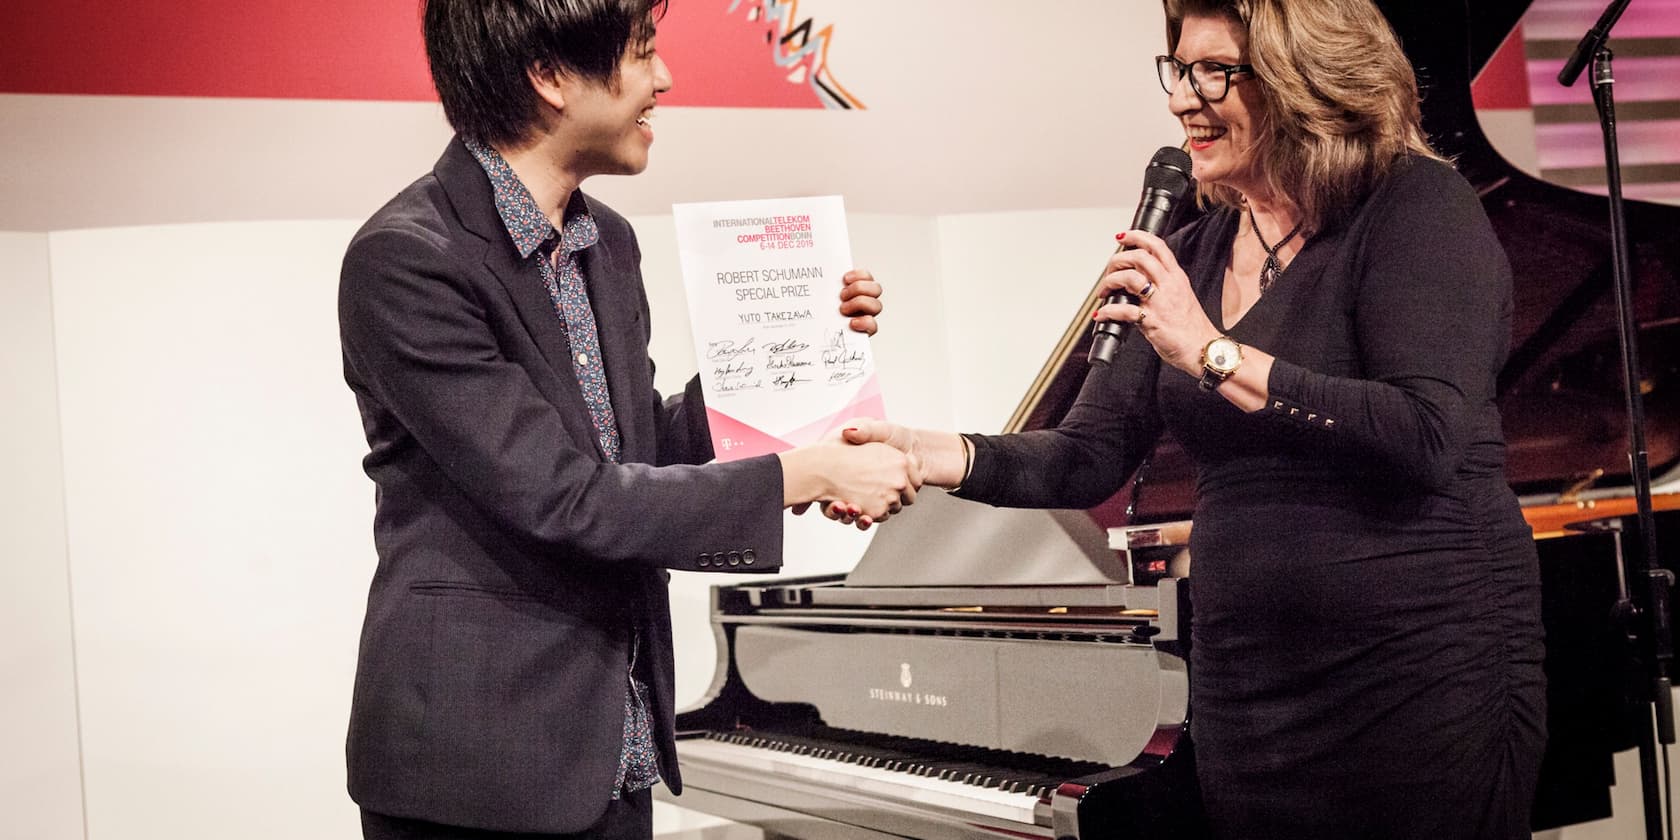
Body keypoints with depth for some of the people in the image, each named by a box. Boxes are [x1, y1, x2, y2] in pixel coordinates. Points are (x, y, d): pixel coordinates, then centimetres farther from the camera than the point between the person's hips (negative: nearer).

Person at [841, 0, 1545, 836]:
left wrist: (1212, 353, -23)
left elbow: (1427, 437, -22)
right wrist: (937, 454, -11)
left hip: (1427, 674, -6)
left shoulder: (1416, 207, -9)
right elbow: (1088, 458, 6)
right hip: (1245, 691, 6)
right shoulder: (1191, 257, 10)